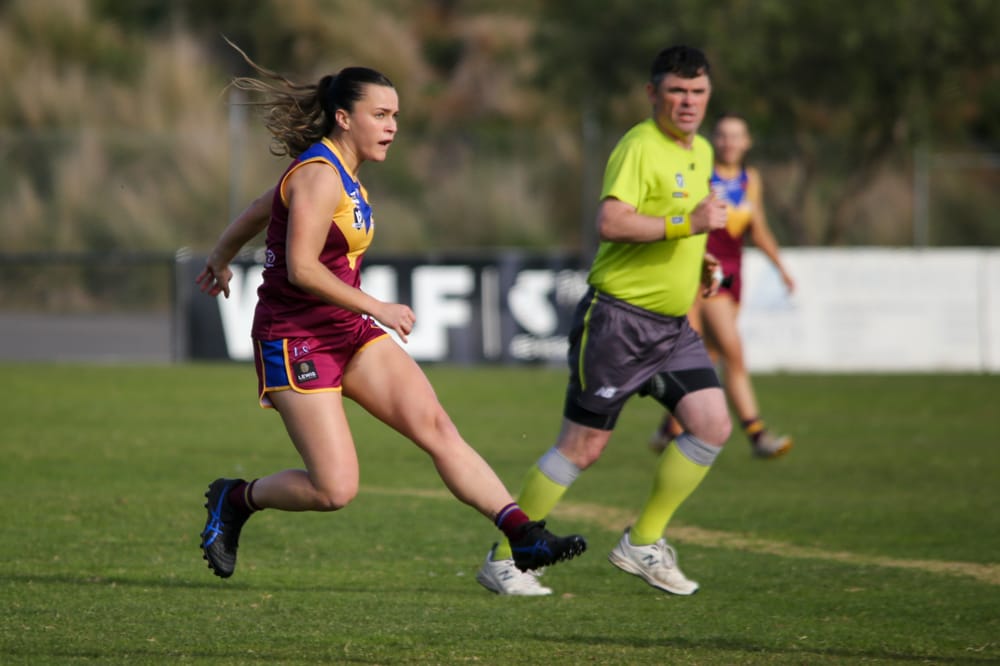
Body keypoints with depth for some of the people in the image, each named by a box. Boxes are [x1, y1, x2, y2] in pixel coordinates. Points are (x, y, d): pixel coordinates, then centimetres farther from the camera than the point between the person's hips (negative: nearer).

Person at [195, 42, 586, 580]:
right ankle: (235, 499, 15)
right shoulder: (320, 174, -17)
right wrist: (377, 309, -24)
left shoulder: (339, 170, 12)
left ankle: (524, 536, -16)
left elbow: (260, 209, 26)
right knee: (335, 489, -12)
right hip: (297, 340, -9)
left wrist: (221, 257, 42)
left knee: (435, 425, -8)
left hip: (349, 333, 9)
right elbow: (300, 268, -26)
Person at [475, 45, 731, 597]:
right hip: (618, 317, -8)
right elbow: (611, 221, -29)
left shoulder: (701, 152, 14)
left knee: (713, 424, -5)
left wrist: (700, 262, 15)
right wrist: (688, 223, -30)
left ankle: (642, 543, 8)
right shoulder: (638, 148, -15)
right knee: (583, 445, -4)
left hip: (673, 323, 8)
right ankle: (502, 559, 8)